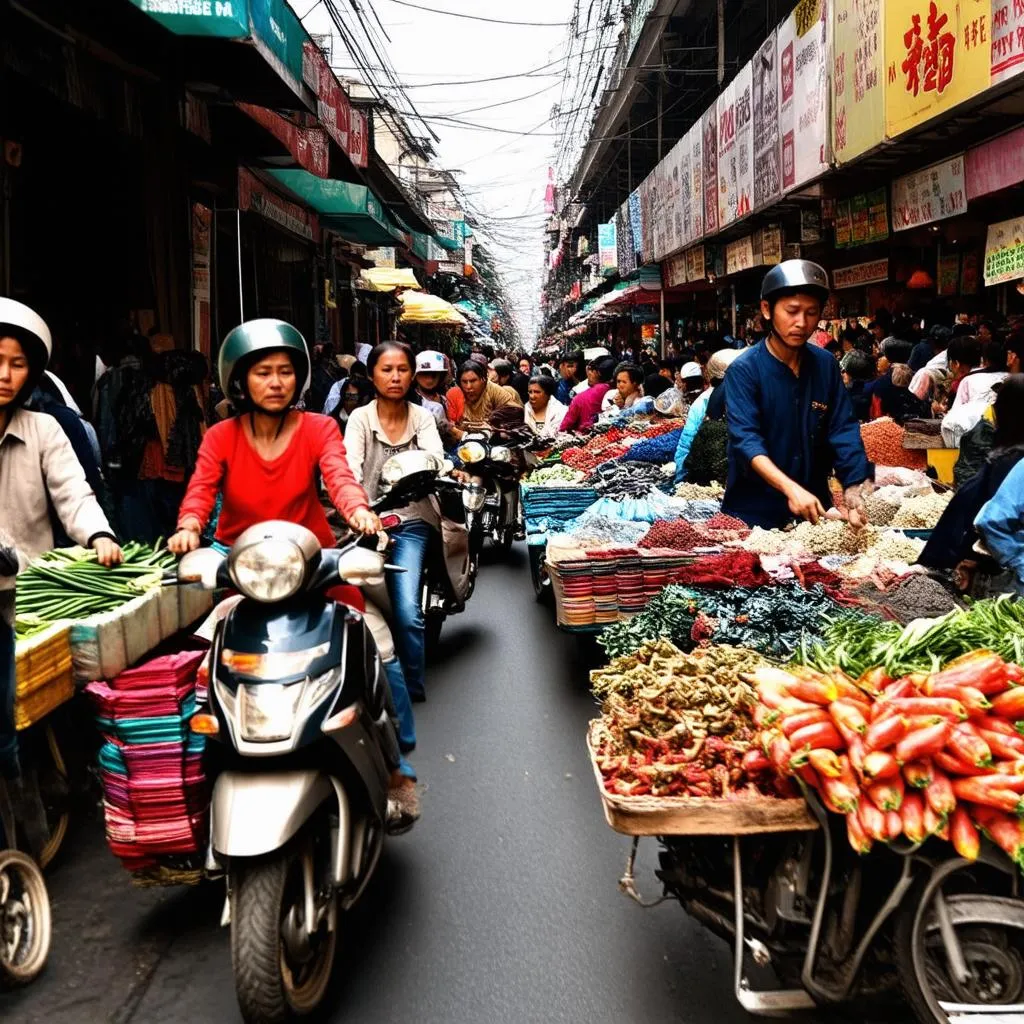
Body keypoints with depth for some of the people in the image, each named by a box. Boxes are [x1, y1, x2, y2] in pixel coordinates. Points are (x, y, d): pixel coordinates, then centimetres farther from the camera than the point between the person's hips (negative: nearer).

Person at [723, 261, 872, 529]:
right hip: (755, 511, -4)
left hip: (814, 508, 4)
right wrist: (790, 488, -37)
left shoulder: (826, 365, 1)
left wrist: (854, 496, -17)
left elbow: (843, 431, -3)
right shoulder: (744, 370, -12)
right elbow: (746, 440, -22)